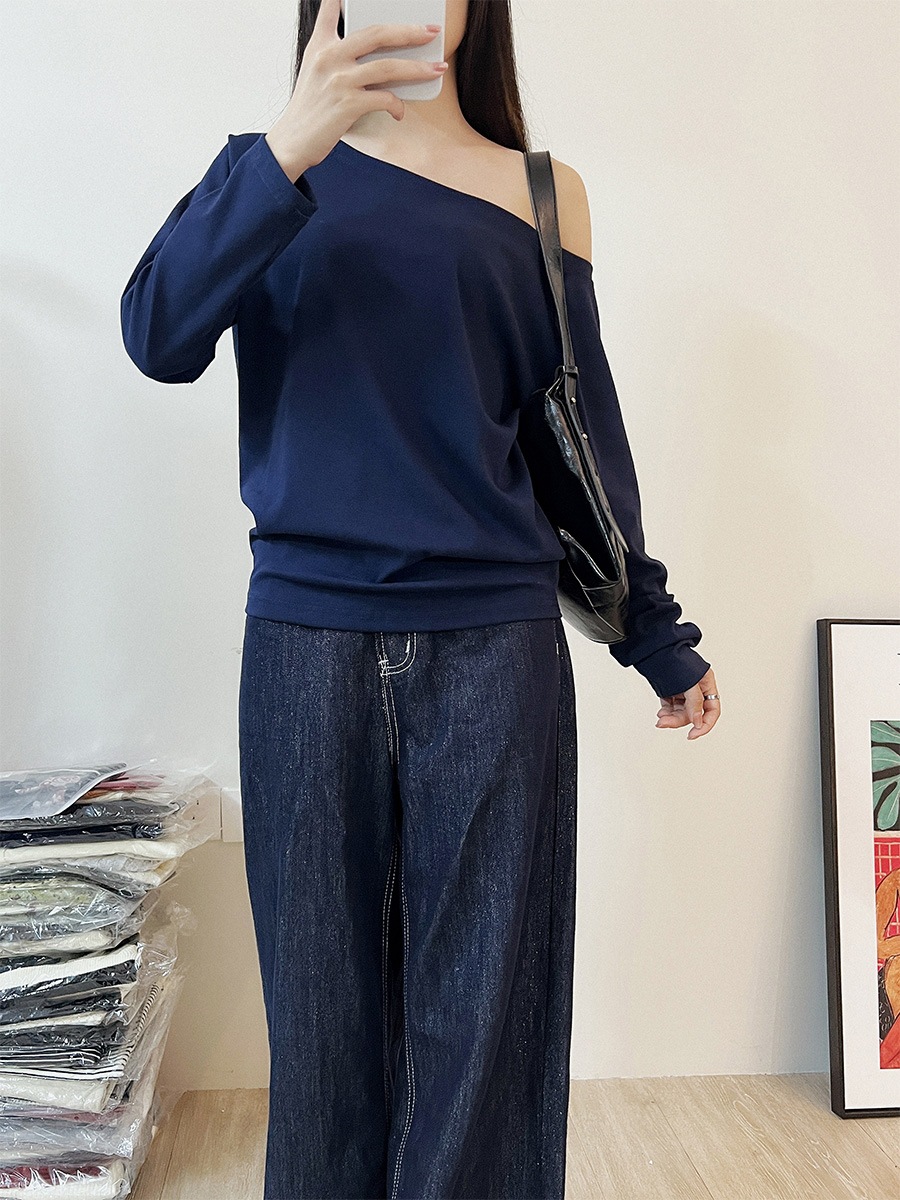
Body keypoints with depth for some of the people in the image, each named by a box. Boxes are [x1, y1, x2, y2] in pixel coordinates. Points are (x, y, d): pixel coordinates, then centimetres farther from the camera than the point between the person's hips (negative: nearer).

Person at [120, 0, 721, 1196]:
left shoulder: (543, 193, 11)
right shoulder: (271, 167, 11)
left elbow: (584, 434, 12)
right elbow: (157, 338, -6)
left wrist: (660, 641, 13)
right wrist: (287, 150, -19)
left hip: (496, 645, 1)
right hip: (306, 641, 0)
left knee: (486, 1011, 4)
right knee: (324, 1006, 9)